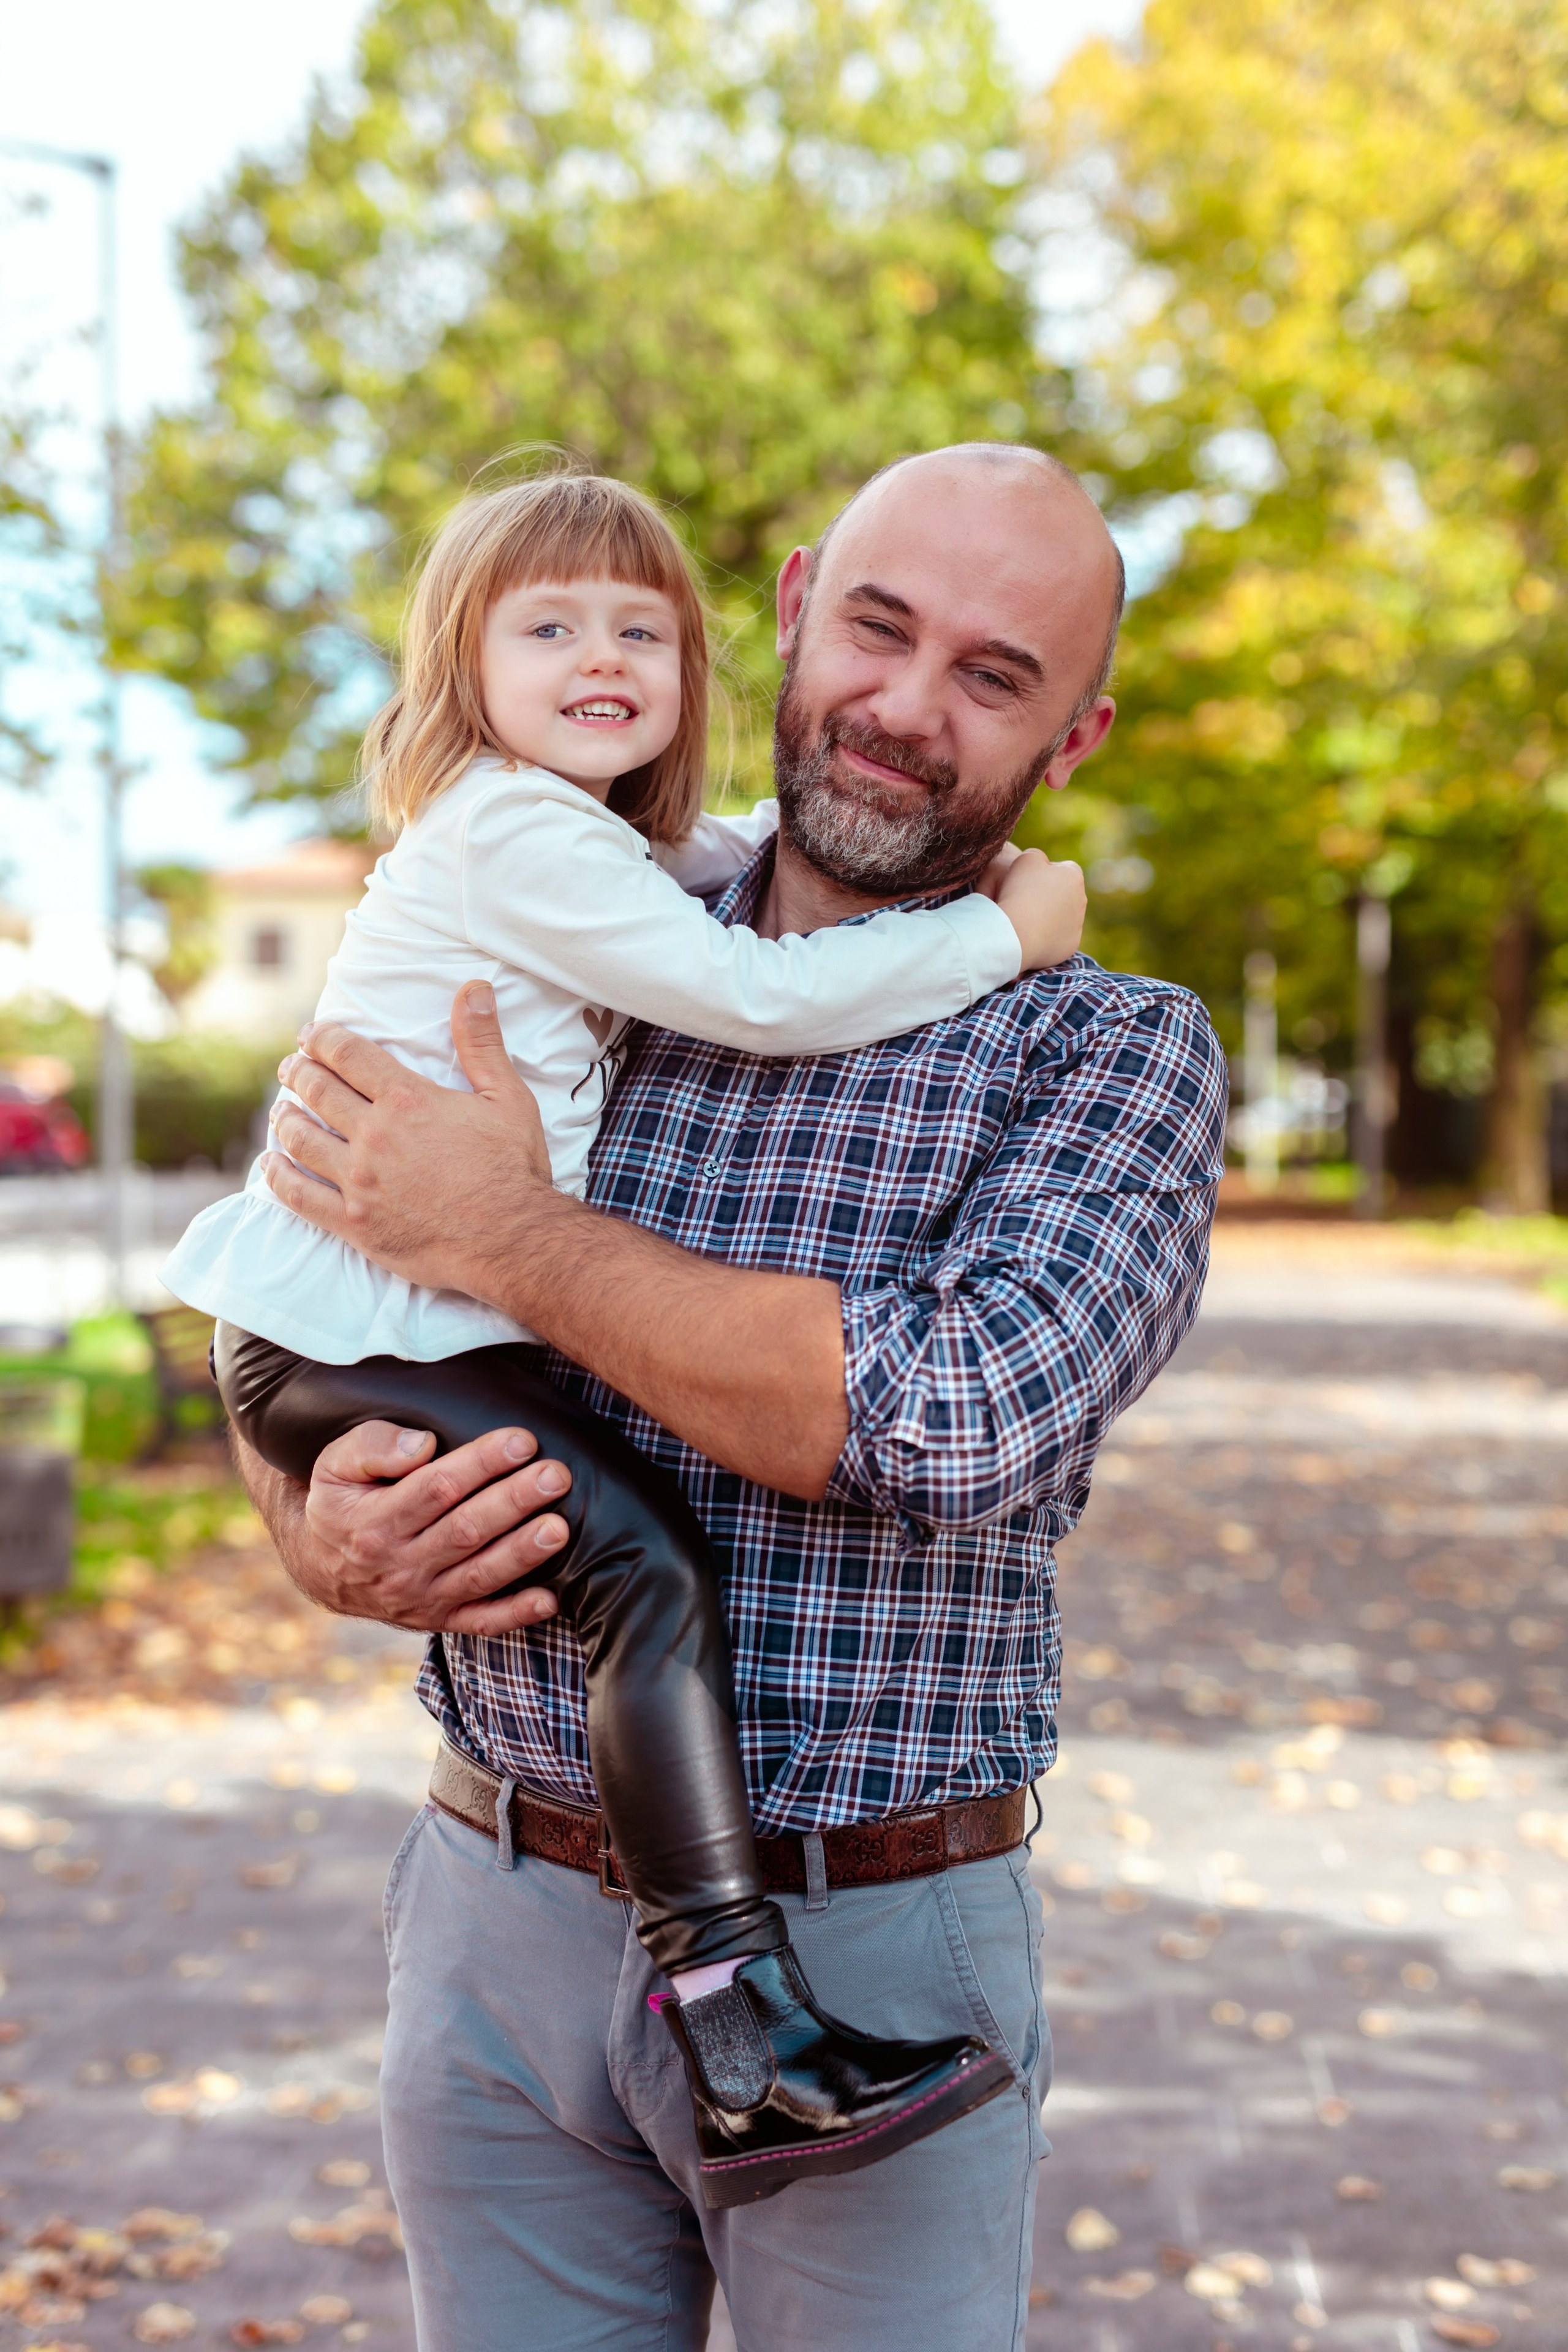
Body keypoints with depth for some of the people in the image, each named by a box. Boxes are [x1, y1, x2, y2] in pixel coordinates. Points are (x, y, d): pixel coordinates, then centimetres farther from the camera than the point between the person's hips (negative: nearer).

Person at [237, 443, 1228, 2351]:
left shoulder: (1118, 1049, -6)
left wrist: (510, 1236, -17)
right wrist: (320, 1540, -11)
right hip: (500, 1924, 3)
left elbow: (964, 1420, -23)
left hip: (873, 1958, -2)